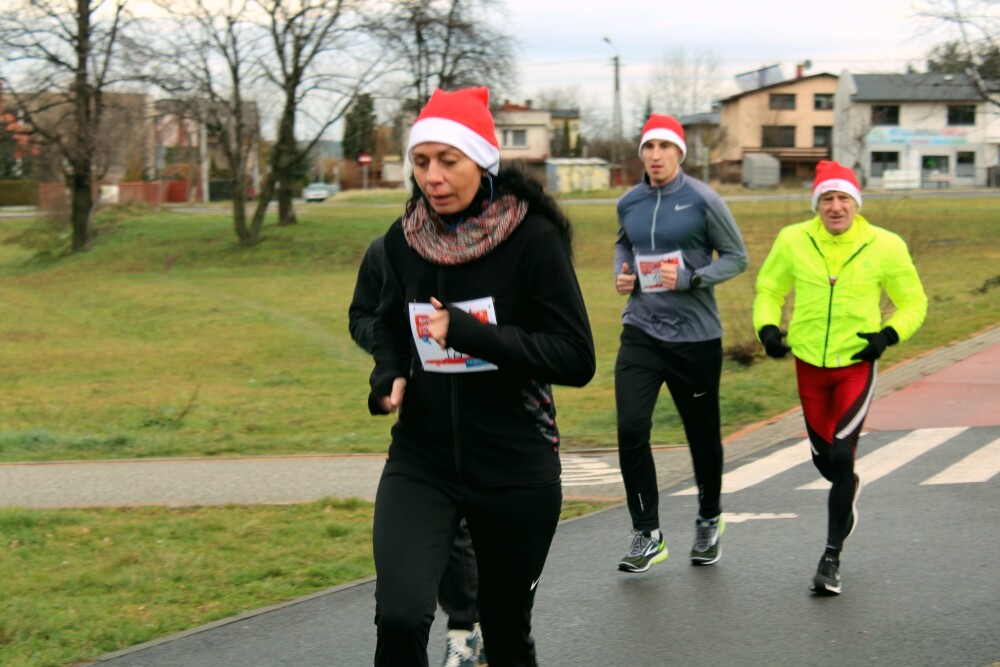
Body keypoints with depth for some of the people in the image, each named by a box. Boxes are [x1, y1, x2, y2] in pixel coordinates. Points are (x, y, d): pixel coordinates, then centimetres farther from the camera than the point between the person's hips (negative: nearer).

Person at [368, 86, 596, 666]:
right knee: (399, 614, -20)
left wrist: (468, 332, -22)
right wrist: (390, 378, -1)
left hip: (516, 470, -2)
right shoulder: (405, 239, 2)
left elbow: (577, 358, -14)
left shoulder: (533, 238, -11)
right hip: (421, 461, 2)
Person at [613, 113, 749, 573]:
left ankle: (709, 521, 34)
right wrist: (622, 273, 4)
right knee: (630, 428, -12)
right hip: (641, 332, 3)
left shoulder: (703, 200, -8)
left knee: (703, 434, 10)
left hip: (696, 335, -3)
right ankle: (647, 534, -2)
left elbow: (737, 257, -3)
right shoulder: (628, 204, 4)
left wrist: (691, 278, -17)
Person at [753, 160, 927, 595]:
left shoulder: (884, 246, -7)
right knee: (823, 457, 13)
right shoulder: (793, 241, -4)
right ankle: (849, 492, 51)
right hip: (809, 363, 3)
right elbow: (769, 290, 11)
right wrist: (767, 328, -8)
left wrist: (887, 335, -14)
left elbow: (913, 303, 4)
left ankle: (831, 558, -4)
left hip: (857, 363, -3)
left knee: (841, 454, -14)